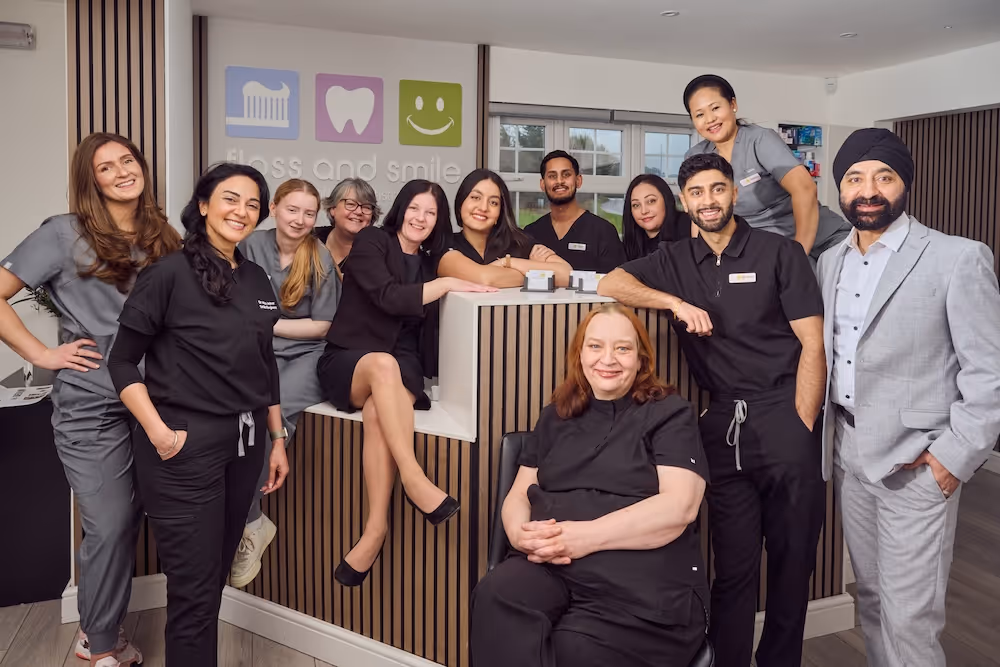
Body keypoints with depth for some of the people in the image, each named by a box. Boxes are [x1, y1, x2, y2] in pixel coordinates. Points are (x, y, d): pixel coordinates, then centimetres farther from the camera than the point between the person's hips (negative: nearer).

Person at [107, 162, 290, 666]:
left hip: (244, 445, 6)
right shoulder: (170, 273, -9)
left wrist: (277, 439, 15)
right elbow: (122, 362, -8)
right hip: (186, 448, -6)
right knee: (194, 591, 0)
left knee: (215, 578, 17)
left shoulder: (257, 280, 9)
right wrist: (159, 433, -16)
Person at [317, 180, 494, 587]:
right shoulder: (372, 243, 3)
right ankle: (414, 479, -41)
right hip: (348, 362, -2)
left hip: (400, 370, 3)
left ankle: (375, 530, -36)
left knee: (377, 412, -32)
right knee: (384, 363, -38)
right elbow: (387, 296, -14)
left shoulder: (430, 262, 19)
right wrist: (446, 285, -14)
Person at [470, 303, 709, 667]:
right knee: (495, 598, -31)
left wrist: (586, 537, -17)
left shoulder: (670, 413, 7)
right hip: (550, 567, 4)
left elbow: (680, 506, -7)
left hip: (642, 580, -3)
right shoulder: (556, 416, 21)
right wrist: (522, 534, -7)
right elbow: (518, 495, 19)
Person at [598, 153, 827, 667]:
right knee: (733, 563, 7)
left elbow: (813, 344, -1)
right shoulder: (676, 261, 13)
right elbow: (608, 285, 3)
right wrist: (677, 302, -9)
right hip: (723, 422, 2)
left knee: (792, 559, 7)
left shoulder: (779, 253, 3)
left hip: (784, 414, -2)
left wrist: (801, 428, -9)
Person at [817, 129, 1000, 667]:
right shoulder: (830, 262, 9)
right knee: (871, 596, 17)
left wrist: (956, 455, -13)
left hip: (916, 462, -5)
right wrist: (826, 434, 8)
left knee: (909, 616, -4)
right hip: (849, 453, 6)